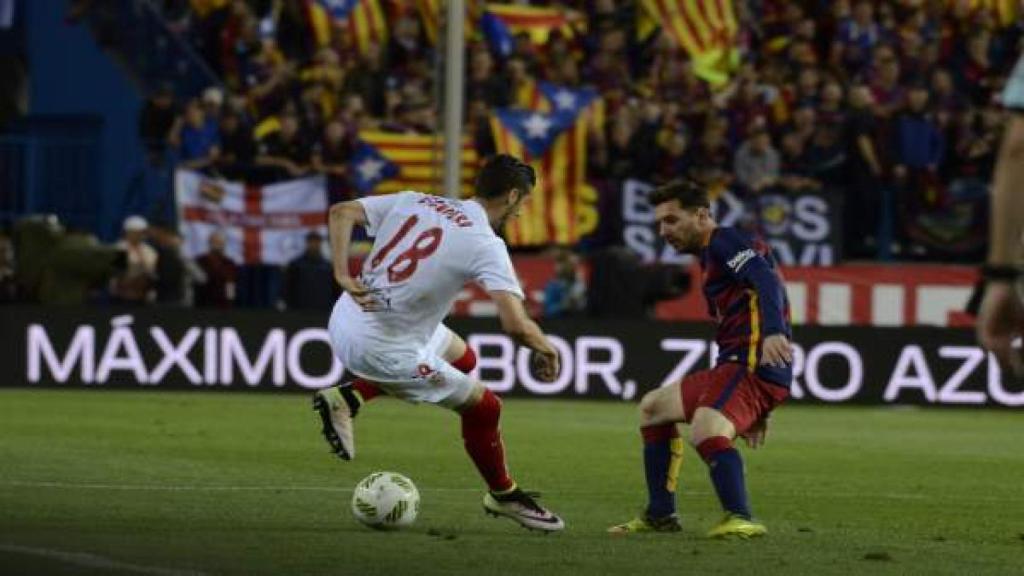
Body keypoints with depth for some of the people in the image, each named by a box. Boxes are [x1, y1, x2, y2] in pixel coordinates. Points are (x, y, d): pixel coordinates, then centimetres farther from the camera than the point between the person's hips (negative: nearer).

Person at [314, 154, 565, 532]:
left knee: (462, 357, 28)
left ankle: (349, 398, 20)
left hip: (346, 318, 7)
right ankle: (504, 497, 29)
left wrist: (343, 274, -4)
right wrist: (547, 350, -2)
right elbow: (516, 326, -23)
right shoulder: (486, 245, -15)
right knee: (483, 407, 10)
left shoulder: (413, 202, 4)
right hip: (382, 349, -7)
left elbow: (341, 212, 2)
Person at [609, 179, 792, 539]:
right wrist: (754, 411, 30)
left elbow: (766, 279, -24)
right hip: (736, 364, 11)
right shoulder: (712, 256, 27)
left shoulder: (725, 241, -4)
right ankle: (660, 516, 25)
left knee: (706, 432, -34)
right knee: (653, 407, 24)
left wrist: (774, 332, -43)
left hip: (755, 364, -11)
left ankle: (740, 519, -38)